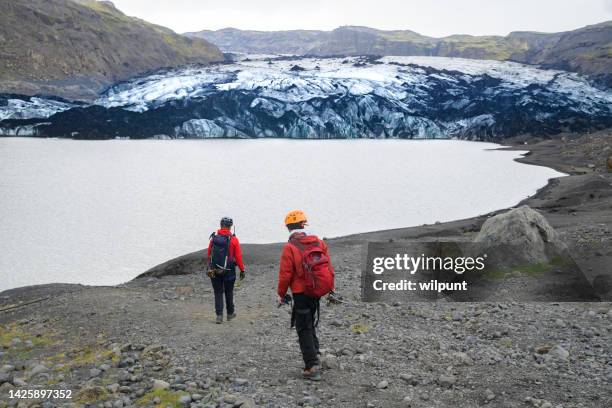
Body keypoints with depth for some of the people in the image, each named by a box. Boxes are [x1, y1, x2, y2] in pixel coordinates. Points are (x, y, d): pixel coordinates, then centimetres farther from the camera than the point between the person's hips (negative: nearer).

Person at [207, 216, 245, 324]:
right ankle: (230, 313, 28)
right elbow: (238, 257, -10)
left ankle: (219, 315, 1)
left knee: (218, 293, 8)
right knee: (229, 292, 15)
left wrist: (209, 267, 18)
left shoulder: (214, 238, -2)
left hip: (214, 271, 2)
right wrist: (242, 270, -1)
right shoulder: (233, 239, -10)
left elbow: (209, 254, 5)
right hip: (228, 271, -1)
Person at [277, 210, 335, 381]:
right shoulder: (319, 242, 4)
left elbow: (285, 274, -12)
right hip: (317, 291, 5)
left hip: (301, 293, -5)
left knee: (304, 329, 2)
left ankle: (312, 367, -3)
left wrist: (281, 294, 0)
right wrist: (330, 288, 14)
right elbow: (329, 267, 5)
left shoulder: (289, 247, -11)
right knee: (310, 323, 23)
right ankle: (314, 356, 24)